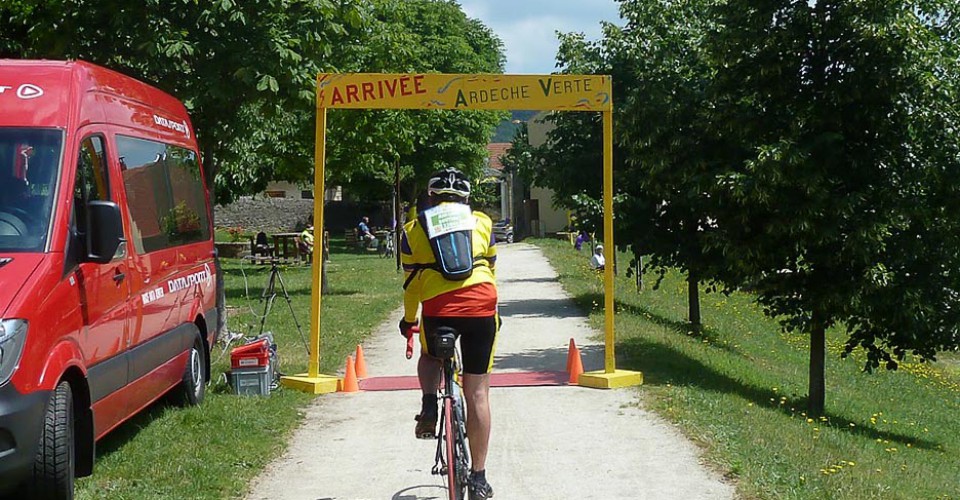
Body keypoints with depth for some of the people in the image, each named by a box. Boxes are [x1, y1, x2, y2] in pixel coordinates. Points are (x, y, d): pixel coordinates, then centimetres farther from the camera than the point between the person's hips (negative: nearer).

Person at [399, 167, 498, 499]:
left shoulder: (414, 229, 15)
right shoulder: (482, 222, 18)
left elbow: (411, 283, 16)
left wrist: (408, 319, 30)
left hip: (437, 310, 0)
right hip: (481, 308, 0)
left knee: (429, 357, 33)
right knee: (477, 392, 8)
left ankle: (429, 406, 5)